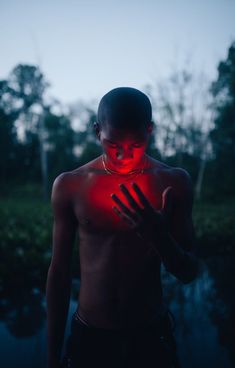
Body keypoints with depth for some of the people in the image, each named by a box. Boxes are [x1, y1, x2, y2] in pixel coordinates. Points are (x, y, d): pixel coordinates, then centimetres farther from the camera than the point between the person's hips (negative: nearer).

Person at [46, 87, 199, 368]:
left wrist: (159, 237, -26)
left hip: (152, 337, 1)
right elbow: (59, 272, -2)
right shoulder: (69, 185, -9)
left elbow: (188, 274, -5)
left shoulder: (174, 183, -9)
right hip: (87, 337, 0)